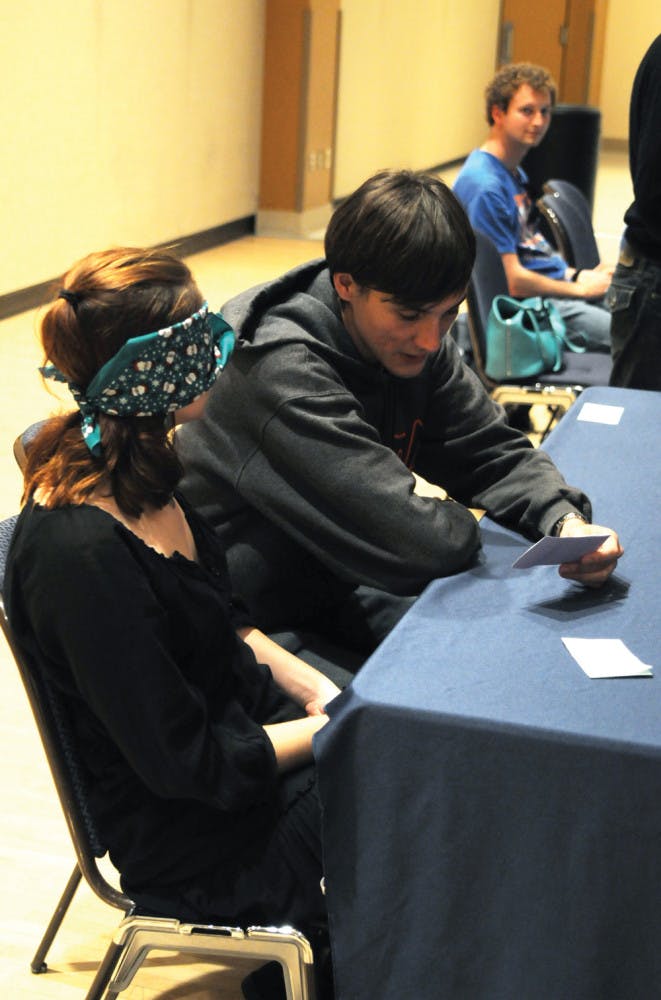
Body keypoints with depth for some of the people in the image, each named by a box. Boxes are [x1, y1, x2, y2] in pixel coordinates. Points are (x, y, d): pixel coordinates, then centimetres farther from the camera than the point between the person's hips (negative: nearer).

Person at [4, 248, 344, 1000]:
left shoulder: (135, 471, -4)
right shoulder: (82, 555, -31)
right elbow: (187, 762, -23)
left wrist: (314, 688, -3)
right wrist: (333, 728, -13)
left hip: (244, 716, 8)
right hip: (198, 832, -8)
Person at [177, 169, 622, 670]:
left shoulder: (415, 340, -4)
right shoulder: (285, 374, -30)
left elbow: (495, 453, 4)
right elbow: (416, 543, -33)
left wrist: (567, 521, -16)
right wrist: (460, 524, -10)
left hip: (342, 584, 8)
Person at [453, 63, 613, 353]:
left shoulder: (515, 173, 15)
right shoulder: (484, 186, -18)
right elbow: (513, 282, -20)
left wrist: (578, 275, 6)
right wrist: (579, 288, -10)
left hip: (560, 286, 10)